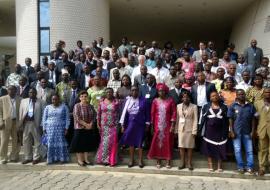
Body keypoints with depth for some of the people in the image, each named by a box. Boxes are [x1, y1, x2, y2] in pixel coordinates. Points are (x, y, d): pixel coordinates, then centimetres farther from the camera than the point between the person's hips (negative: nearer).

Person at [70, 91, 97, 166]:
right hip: (80, 128, -5)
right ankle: (79, 160, 11)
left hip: (89, 129, 5)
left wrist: (91, 124, -10)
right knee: (79, 144, 0)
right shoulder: (77, 106, -8)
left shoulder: (90, 106, 7)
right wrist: (85, 124, -18)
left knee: (87, 143, 10)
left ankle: (86, 159, 20)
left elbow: (94, 116, 6)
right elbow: (77, 118, -16)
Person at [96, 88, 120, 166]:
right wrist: (98, 124, 0)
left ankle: (111, 160, 12)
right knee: (104, 142, 7)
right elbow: (98, 114, 5)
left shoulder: (116, 102, -2)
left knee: (112, 142, 1)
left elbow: (118, 114, 0)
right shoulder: (101, 102, 3)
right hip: (104, 125, 1)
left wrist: (118, 124, -3)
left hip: (113, 126, -1)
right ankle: (104, 159, 19)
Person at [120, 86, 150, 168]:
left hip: (140, 124, -2)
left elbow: (147, 113, -2)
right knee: (131, 142, 7)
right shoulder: (128, 101, 3)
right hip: (130, 124, 2)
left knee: (140, 142, 3)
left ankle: (140, 160, 16)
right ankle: (131, 160, 19)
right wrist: (123, 125, 2)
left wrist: (147, 124, -3)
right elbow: (124, 113, 4)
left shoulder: (143, 100, -4)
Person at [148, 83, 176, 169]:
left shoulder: (170, 100, -2)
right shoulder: (155, 101, 1)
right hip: (157, 126, 1)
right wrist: (152, 126, 2)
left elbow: (174, 113, -3)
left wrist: (173, 125, -7)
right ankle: (158, 161, 15)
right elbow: (152, 113, 3)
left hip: (167, 126, -1)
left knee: (167, 142, 4)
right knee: (157, 142, 4)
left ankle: (168, 161, 13)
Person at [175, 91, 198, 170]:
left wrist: (194, 131, -11)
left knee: (189, 147, 5)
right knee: (181, 146, 5)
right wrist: (176, 130, 3)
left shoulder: (194, 107, -3)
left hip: (190, 130, -2)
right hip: (181, 129, 3)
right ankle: (182, 163, 15)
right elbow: (177, 118, 6)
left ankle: (189, 163, 14)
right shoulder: (179, 106, 6)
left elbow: (195, 120, -6)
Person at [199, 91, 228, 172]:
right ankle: (210, 165, 10)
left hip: (220, 130, 0)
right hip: (209, 130, 0)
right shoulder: (206, 107, 4)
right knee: (209, 147, 2)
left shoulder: (224, 107, 5)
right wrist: (201, 129, -4)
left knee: (220, 148, 2)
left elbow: (226, 120, 4)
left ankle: (219, 165, 10)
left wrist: (226, 131, -2)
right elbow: (202, 118, 2)